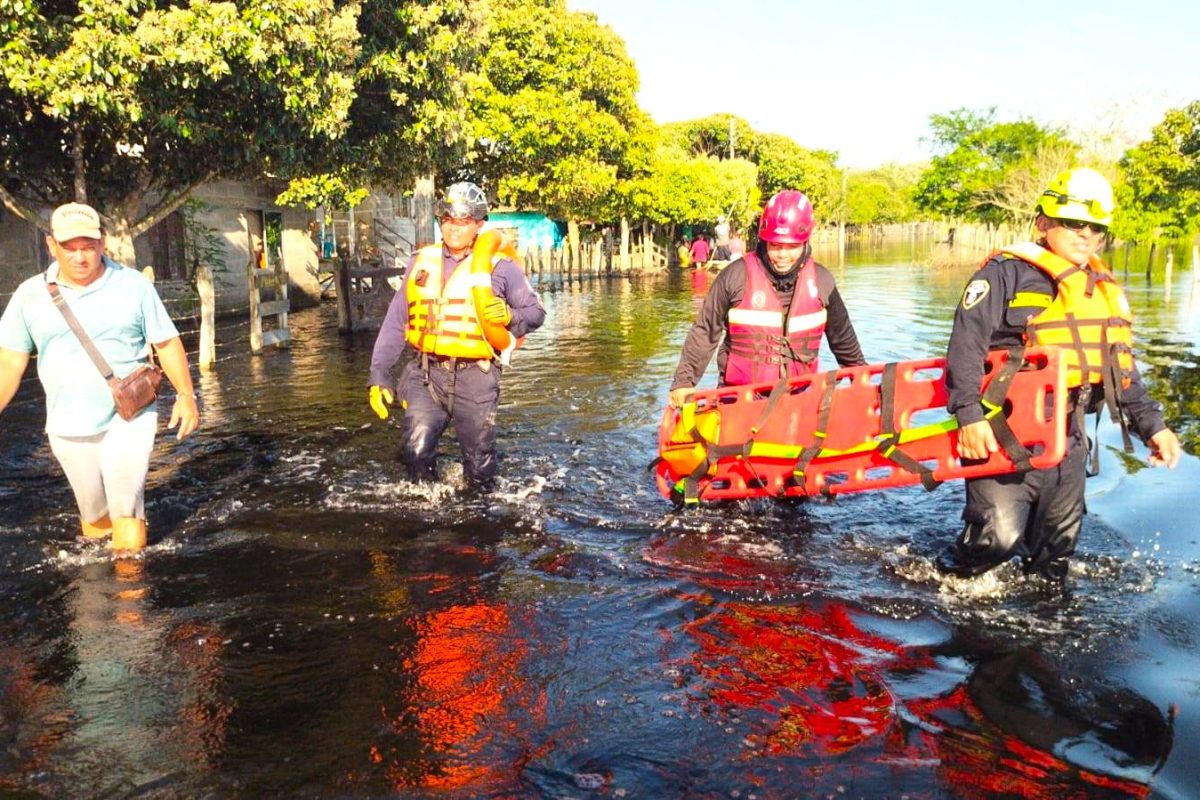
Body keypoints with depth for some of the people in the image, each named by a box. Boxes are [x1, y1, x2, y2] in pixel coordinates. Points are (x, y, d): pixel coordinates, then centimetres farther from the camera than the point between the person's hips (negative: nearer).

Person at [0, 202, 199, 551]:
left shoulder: (134, 284, -3)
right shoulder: (29, 295, 2)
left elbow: (167, 342, 0)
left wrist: (185, 394, -7)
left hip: (127, 420, -2)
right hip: (67, 430, 3)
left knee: (126, 511, -11)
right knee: (93, 517, 14)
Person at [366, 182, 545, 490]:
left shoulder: (500, 265, 2)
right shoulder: (421, 261, 11)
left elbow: (536, 312, 8)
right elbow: (396, 321, 13)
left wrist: (509, 316, -15)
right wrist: (378, 373, 8)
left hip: (475, 377, -1)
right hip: (424, 375, 2)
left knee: (480, 466, 5)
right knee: (417, 450, -15)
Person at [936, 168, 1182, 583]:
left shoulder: (1106, 291, 15)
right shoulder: (1006, 273, -7)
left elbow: (1121, 369, 20)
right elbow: (966, 344, -16)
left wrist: (1151, 424, 8)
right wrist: (969, 415, -27)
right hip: (1003, 435, -7)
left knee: (1058, 542, 16)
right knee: (998, 537, -15)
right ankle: (948, 579, 12)